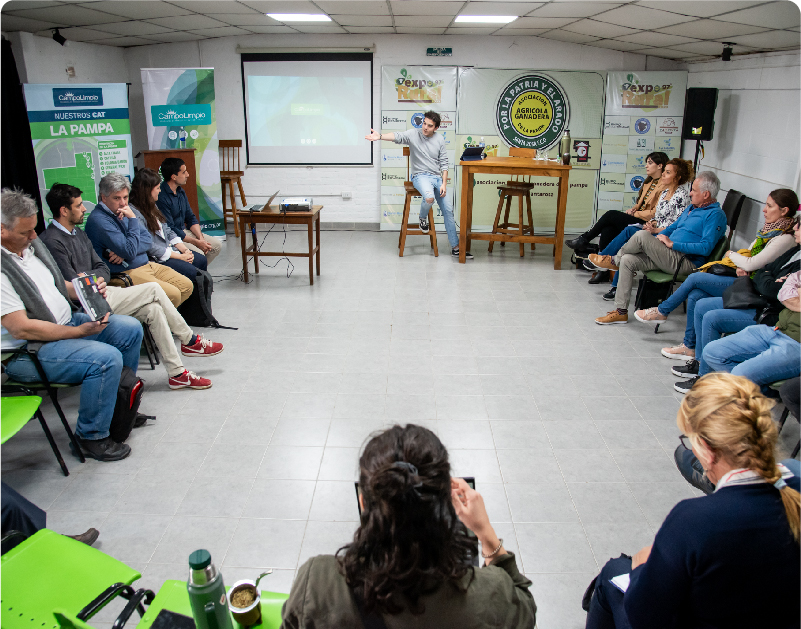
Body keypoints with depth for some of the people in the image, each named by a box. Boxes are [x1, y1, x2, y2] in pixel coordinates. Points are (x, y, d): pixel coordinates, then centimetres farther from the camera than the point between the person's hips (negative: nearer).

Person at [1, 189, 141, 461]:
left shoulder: (31, 243, 6)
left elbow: (58, 286, 17)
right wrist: (80, 331, -23)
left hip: (66, 322, 10)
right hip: (28, 351, -10)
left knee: (130, 329, 6)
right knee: (107, 358, -28)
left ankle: (123, 400, 24)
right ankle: (92, 436, -7)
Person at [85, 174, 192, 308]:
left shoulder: (123, 212, 13)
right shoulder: (99, 220, -16)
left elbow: (148, 239, 7)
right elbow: (130, 252, -23)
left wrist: (125, 251, -13)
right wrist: (133, 219, -17)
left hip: (146, 265, 9)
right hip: (125, 273, -9)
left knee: (187, 286, -1)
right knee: (172, 294, -25)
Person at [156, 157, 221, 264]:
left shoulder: (180, 191, 9)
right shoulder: (161, 197, -21)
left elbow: (191, 217, 13)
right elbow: (169, 230, -22)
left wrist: (201, 238, -5)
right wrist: (196, 242, -19)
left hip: (184, 231, 9)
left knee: (217, 244, 1)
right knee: (198, 254, -28)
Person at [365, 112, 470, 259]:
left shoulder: (439, 140, 7)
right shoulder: (414, 134, -2)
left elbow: (444, 163, 9)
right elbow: (397, 136, -20)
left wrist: (444, 183, -2)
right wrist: (380, 136, -40)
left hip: (437, 177, 4)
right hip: (420, 176, -4)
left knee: (448, 210, -1)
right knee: (429, 197, -36)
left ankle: (455, 247, 7)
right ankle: (423, 218, 2)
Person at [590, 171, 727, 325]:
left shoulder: (715, 214, -8)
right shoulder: (692, 207, 22)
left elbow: (706, 248, -19)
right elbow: (673, 227, 31)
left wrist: (672, 244, -17)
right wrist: (657, 238, 11)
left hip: (686, 262, -9)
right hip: (671, 257, 9)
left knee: (642, 235, -24)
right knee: (627, 260, -7)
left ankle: (614, 260, 4)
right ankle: (621, 311, -4)